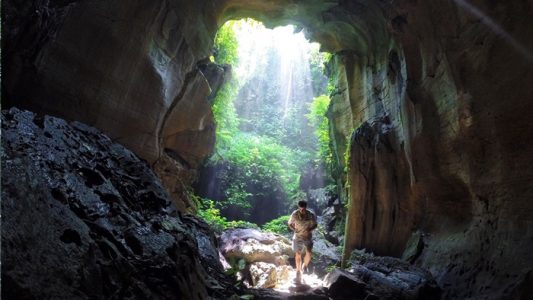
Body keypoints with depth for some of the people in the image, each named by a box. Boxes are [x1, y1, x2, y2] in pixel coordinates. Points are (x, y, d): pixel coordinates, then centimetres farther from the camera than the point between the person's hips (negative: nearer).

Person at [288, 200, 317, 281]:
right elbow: (290, 224, -2)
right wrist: (294, 229, -20)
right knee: (298, 254, 8)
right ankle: (298, 271, 28)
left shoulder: (311, 215, -15)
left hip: (308, 237, 0)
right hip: (298, 237, 0)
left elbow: (315, 225, -1)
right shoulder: (294, 214, -16)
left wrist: (310, 229, -20)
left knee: (309, 253, -8)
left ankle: (305, 265, 23)